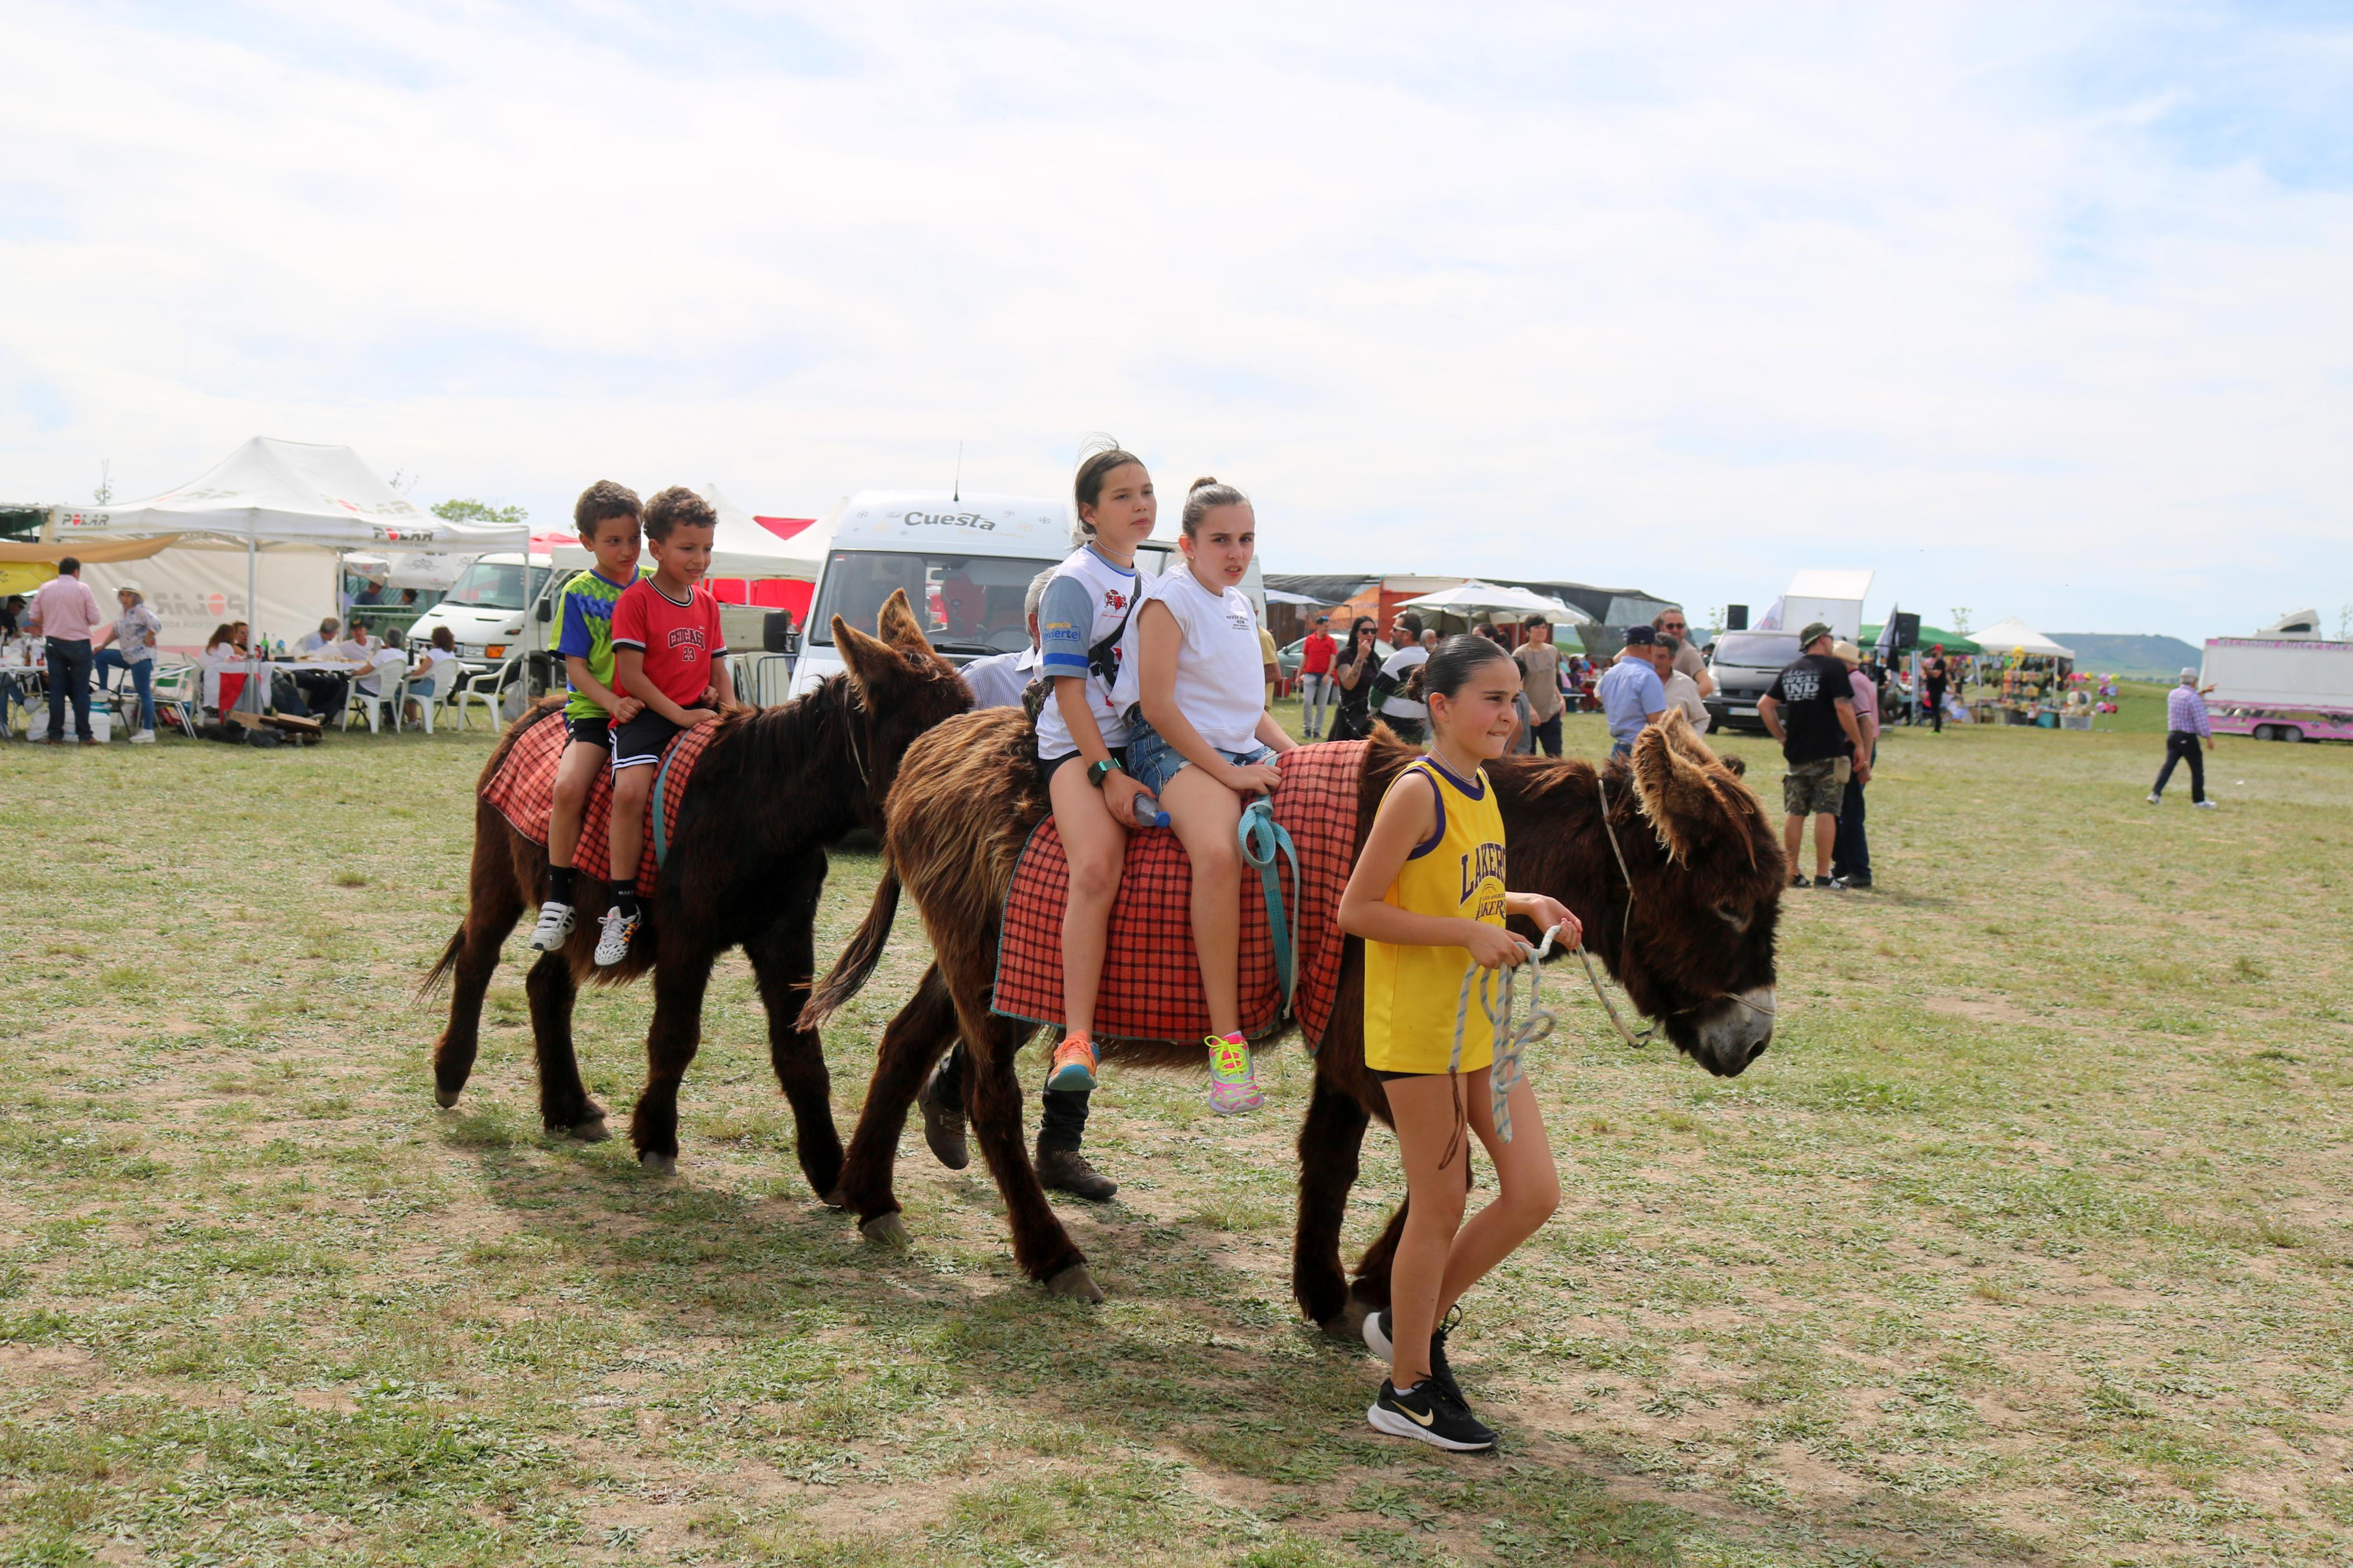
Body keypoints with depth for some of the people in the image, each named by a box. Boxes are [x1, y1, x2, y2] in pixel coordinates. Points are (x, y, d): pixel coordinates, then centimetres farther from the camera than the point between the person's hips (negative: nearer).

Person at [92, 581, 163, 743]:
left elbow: (156, 624, -29)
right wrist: (103, 645, 23)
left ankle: (148, 731, -8)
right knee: (100, 656, 16)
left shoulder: (141, 611, -14)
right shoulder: (124, 612, 15)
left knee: (144, 693, -8)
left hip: (141, 657, -10)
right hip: (127, 656, 10)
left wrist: (147, 640, -18)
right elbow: (116, 630, 27)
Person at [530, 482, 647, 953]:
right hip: (592, 708, -2)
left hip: (651, 707, 2)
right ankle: (559, 900, -11)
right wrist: (613, 703, -18)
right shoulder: (578, 595, 3)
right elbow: (576, 668, -2)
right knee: (569, 787, -25)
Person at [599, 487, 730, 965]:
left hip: (698, 711, 6)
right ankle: (623, 911, -22)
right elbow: (631, 675, -11)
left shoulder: (706, 603, 15)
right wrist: (679, 714, -17)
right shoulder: (635, 601, -5)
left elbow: (718, 667, 20)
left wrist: (730, 710, 1)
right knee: (630, 789, -30)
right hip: (645, 714, -6)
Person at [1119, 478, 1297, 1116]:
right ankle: (1227, 1040, -33)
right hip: (1175, 751, -8)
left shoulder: (1241, 605, 20)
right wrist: (1227, 772, -16)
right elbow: (1157, 705, -12)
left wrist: (1295, 755, 10)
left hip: (1243, 752, 8)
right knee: (1219, 854, -36)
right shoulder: (1170, 598, -4)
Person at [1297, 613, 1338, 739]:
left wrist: (1328, 675, -15)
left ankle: (1317, 731, 10)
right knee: (1307, 702, -10)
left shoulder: (1331, 641, 3)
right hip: (1310, 675, 0)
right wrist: (1299, 676, 8)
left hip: (1325, 677, 0)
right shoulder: (1309, 640, 5)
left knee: (1321, 706, 4)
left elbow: (1333, 659, -2)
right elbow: (1304, 658, 10)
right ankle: (1307, 728, 4)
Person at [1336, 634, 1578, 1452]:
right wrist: (1468, 933, -22)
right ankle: (1407, 1390, 18)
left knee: (1535, 1194, 8)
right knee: (1441, 1210, 2)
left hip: (1482, 1024, 8)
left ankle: (1412, 1321, 26)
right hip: (1418, 1030, -8)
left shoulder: (1478, 787, 10)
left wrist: (1521, 904, 5)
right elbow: (1356, 910, -19)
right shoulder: (1416, 793, -16)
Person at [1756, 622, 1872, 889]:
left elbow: (1764, 705, 12)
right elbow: (1843, 708, -14)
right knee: (1826, 812, -3)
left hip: (1796, 754, 6)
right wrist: (1858, 743, -7)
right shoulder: (1833, 667, -6)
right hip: (1828, 753, -6)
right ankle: (1823, 875, -5)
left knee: (1795, 813, 9)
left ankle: (1791, 873, 11)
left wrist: (1782, 737, 16)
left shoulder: (1790, 670, 12)